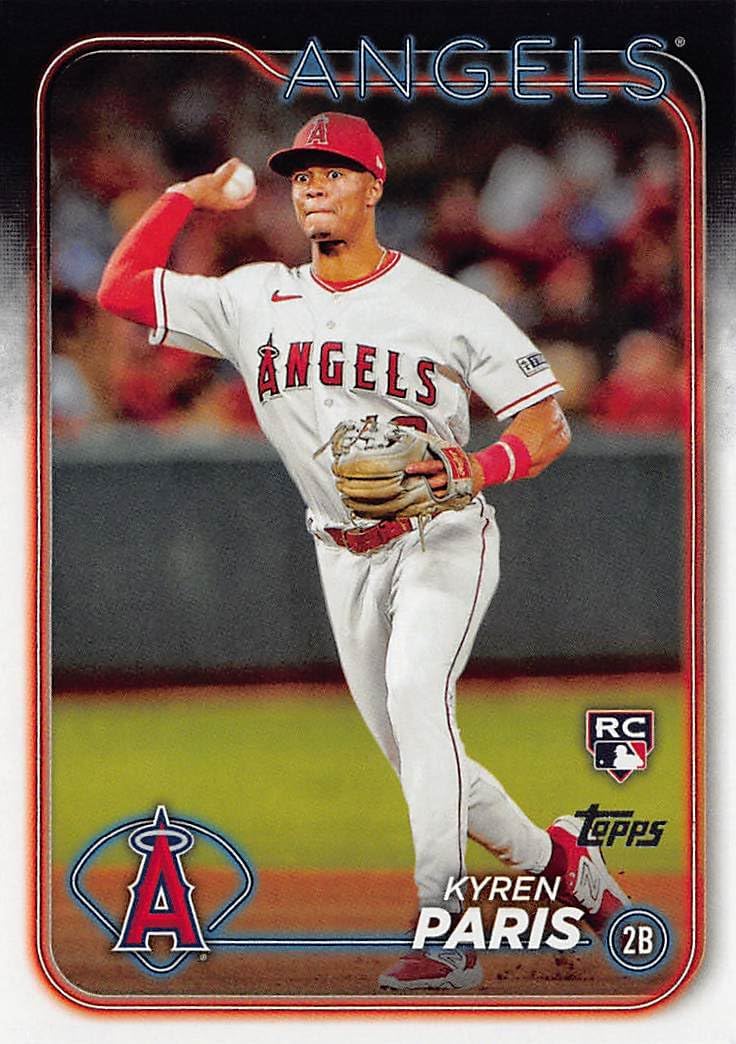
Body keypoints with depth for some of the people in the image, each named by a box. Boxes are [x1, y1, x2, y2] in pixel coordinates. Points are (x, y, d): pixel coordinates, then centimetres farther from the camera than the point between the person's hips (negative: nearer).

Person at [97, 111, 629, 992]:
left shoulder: (448, 307, -9)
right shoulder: (255, 301, 3)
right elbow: (119, 290, 6)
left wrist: (477, 469, -28)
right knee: (418, 759, 7)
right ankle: (552, 854, 32)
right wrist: (189, 196, 3)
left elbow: (549, 428, -8)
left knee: (415, 691, -29)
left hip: (442, 539, -5)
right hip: (345, 556, 5)